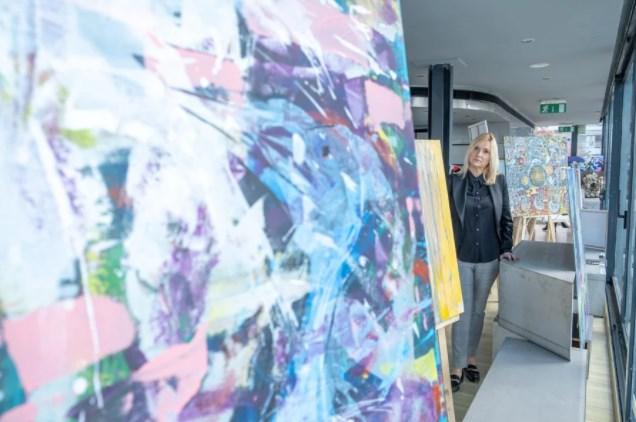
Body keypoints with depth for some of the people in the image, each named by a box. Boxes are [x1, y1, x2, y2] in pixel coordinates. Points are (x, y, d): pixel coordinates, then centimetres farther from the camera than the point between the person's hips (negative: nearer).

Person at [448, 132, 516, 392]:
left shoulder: (499, 182, 3)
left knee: (478, 310, 15)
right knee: (463, 312, 2)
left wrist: (506, 249, 2)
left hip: (488, 258, 3)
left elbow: (506, 218, 9)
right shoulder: (454, 181, -5)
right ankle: (458, 366, 14)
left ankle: (471, 357, 31)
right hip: (460, 256, -2)